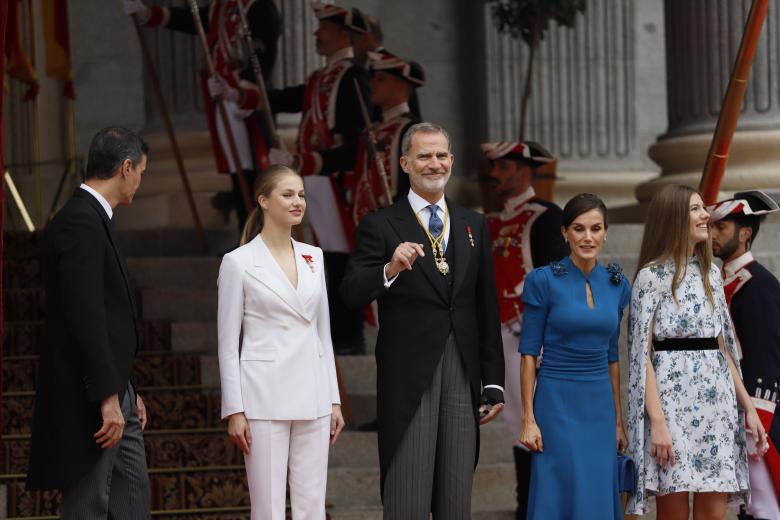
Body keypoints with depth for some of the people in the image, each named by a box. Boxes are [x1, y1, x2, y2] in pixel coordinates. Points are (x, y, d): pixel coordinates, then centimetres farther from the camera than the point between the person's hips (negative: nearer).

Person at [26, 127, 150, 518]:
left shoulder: (94, 220, 16)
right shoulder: (79, 223, -16)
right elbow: (84, 319, -22)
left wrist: (128, 391, 21)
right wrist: (108, 399, -24)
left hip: (115, 396, 11)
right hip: (89, 401, -11)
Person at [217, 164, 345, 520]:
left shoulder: (313, 258, 11)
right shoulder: (239, 262, -4)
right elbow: (228, 343, -4)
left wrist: (333, 398, 12)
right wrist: (234, 410, -8)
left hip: (312, 398, 5)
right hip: (265, 396, -5)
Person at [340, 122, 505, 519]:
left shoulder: (473, 225, 13)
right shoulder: (380, 226, 0)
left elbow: (487, 310, 15)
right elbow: (352, 295, -11)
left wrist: (494, 382, 12)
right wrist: (390, 269, -31)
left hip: (462, 374, 4)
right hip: (408, 377, -4)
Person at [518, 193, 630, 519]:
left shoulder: (617, 285, 8)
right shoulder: (543, 281, -6)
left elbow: (612, 356, 14)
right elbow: (529, 352, -6)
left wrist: (618, 420, 13)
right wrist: (528, 419, -11)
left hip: (599, 407, 5)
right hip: (557, 404, -5)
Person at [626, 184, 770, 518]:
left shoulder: (711, 274, 15)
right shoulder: (651, 276, -3)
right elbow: (642, 353, -7)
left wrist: (748, 407, 13)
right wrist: (657, 422, -16)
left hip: (716, 401, 5)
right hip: (673, 399, -5)